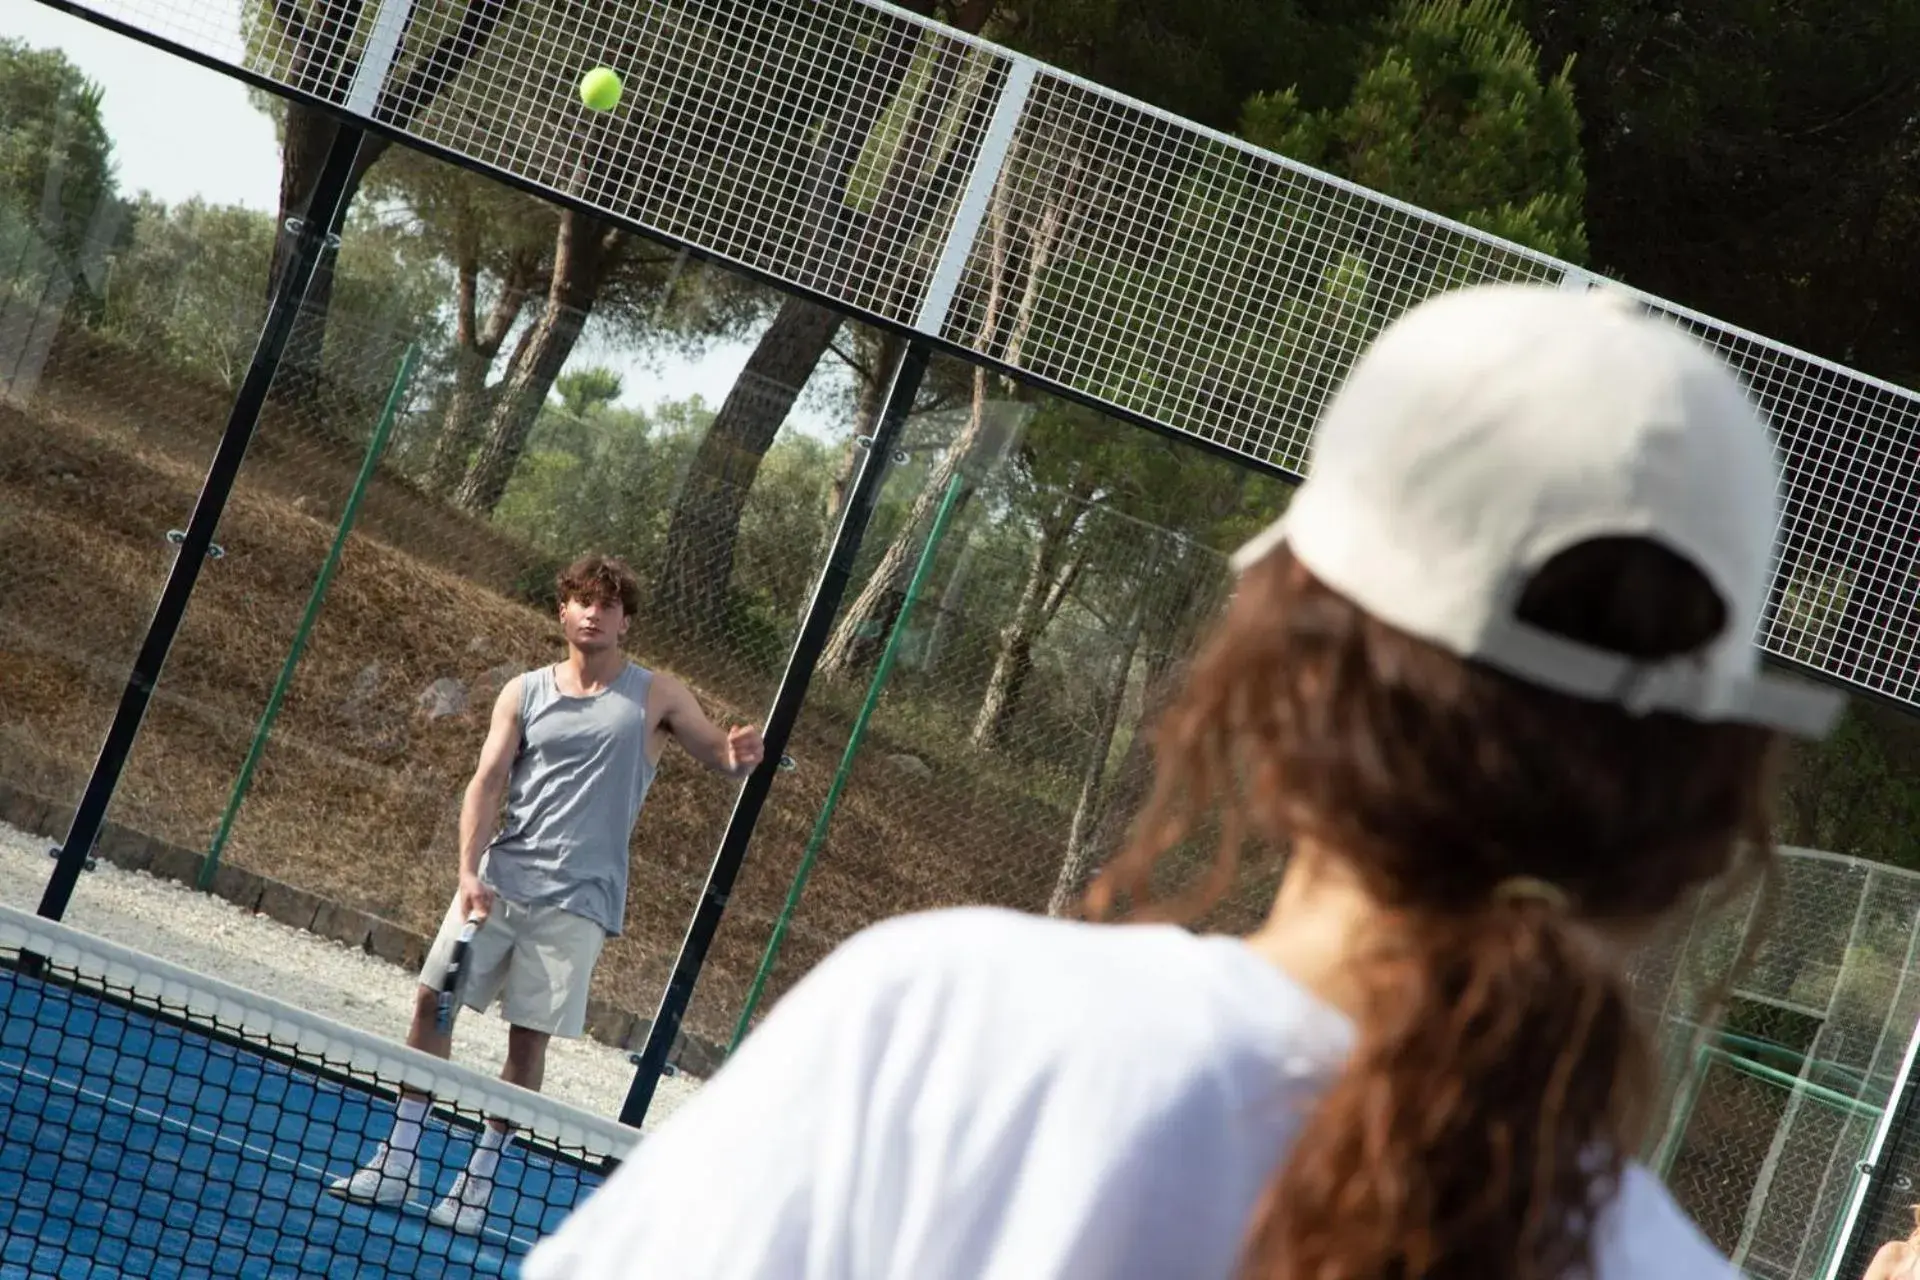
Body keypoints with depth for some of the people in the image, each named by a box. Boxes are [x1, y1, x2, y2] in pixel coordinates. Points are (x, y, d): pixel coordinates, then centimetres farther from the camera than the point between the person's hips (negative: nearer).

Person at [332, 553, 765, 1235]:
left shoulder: (658, 697, 4)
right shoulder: (524, 693, 9)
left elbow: (721, 755, 7)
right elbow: (487, 783, 2)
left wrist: (740, 755, -20)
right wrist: (469, 870, -11)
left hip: (576, 901, -2)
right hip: (499, 881, 3)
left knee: (529, 1037, -2)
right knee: (431, 1002, -2)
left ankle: (477, 1182, 9)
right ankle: (398, 1164, 9)